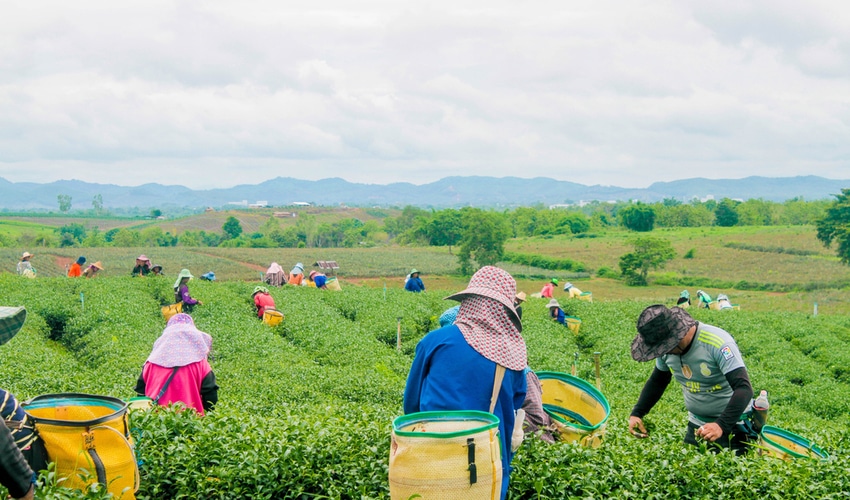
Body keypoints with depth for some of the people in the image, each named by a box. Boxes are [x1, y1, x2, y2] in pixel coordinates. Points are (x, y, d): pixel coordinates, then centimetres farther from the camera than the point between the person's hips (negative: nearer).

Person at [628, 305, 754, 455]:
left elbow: (744, 389, -32)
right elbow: (657, 382, 9)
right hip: (696, 425, 6)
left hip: (732, 426, -6)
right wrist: (636, 413, -4)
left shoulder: (717, 342, -28)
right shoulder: (667, 348, -8)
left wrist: (721, 425, -43)